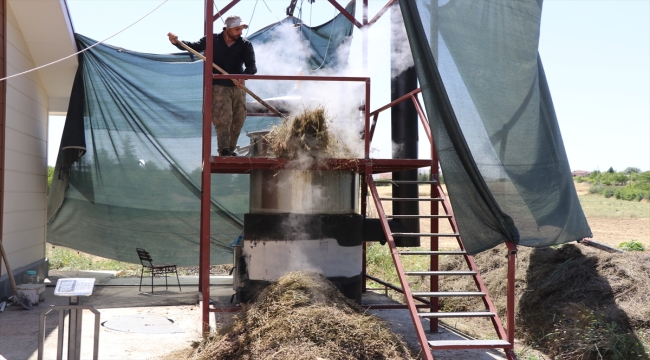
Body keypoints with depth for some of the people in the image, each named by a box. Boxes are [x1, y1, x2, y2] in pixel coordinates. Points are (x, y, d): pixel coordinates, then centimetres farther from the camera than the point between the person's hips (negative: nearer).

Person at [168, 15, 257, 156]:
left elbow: (251, 66, -10)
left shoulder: (245, 45, -1)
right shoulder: (213, 40, -2)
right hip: (219, 86, -3)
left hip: (238, 87, 3)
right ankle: (224, 151, -13)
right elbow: (194, 46, -3)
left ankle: (230, 150, 20)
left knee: (238, 120, 6)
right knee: (223, 118, -15)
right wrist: (177, 42, -22)